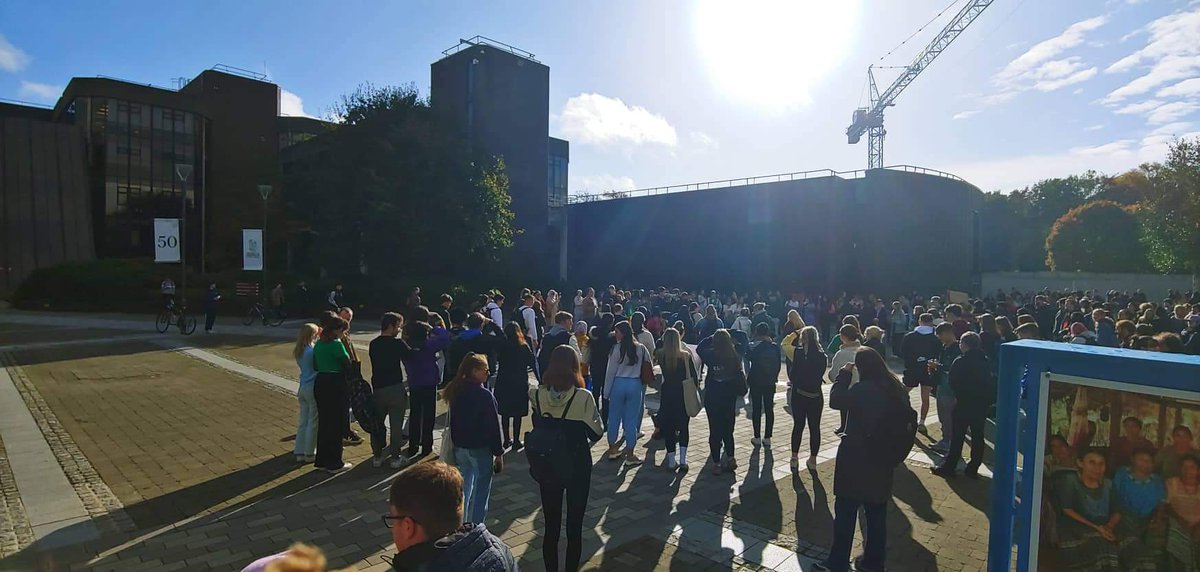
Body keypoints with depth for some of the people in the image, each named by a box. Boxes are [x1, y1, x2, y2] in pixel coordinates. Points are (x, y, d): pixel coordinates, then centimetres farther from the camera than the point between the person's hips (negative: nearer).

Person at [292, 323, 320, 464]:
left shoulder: (299, 352, 6)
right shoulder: (312, 351, -18)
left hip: (303, 388, 8)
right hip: (313, 388, -8)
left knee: (303, 421, 14)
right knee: (313, 422, 3)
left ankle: (300, 452, 20)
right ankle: (309, 453, 11)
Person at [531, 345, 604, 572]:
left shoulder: (537, 395, -12)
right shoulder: (583, 397, -19)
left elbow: (536, 427, -1)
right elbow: (597, 432, -12)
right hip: (577, 467, -2)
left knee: (551, 527, 16)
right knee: (574, 527, 14)